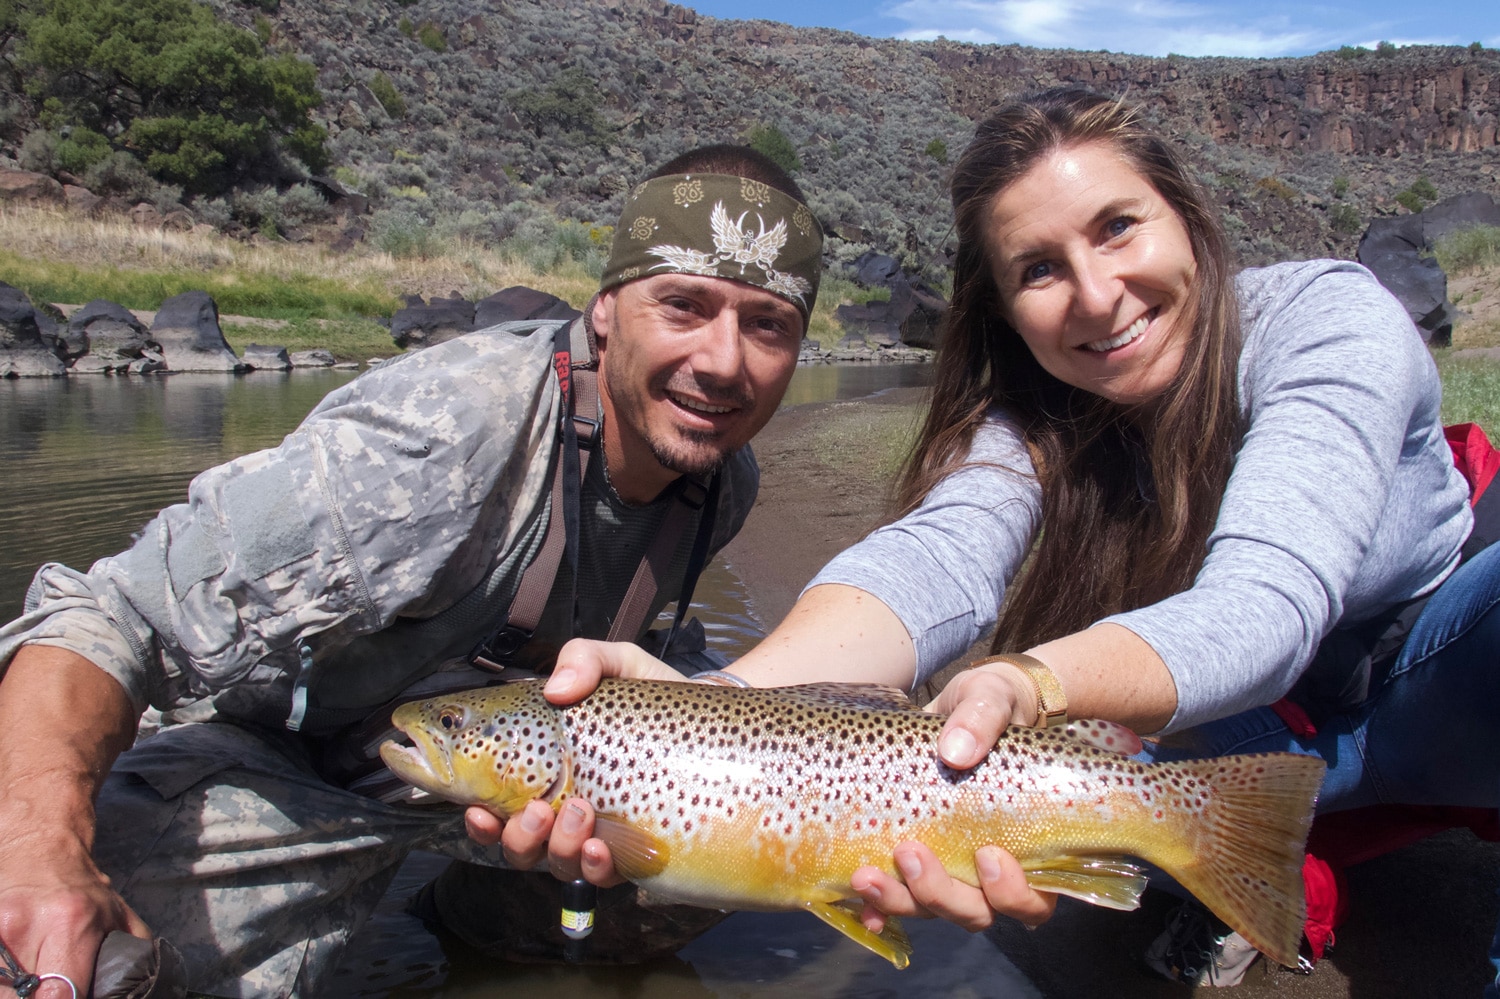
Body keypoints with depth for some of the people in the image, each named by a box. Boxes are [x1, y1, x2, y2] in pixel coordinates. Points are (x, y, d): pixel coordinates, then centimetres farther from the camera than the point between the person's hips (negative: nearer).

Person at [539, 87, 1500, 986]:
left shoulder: (1334, 317, -25)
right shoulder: (1033, 417, -15)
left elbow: (1263, 597, -41)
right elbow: (937, 557, -37)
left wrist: (1032, 683, -62)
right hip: (1268, 738, 3)